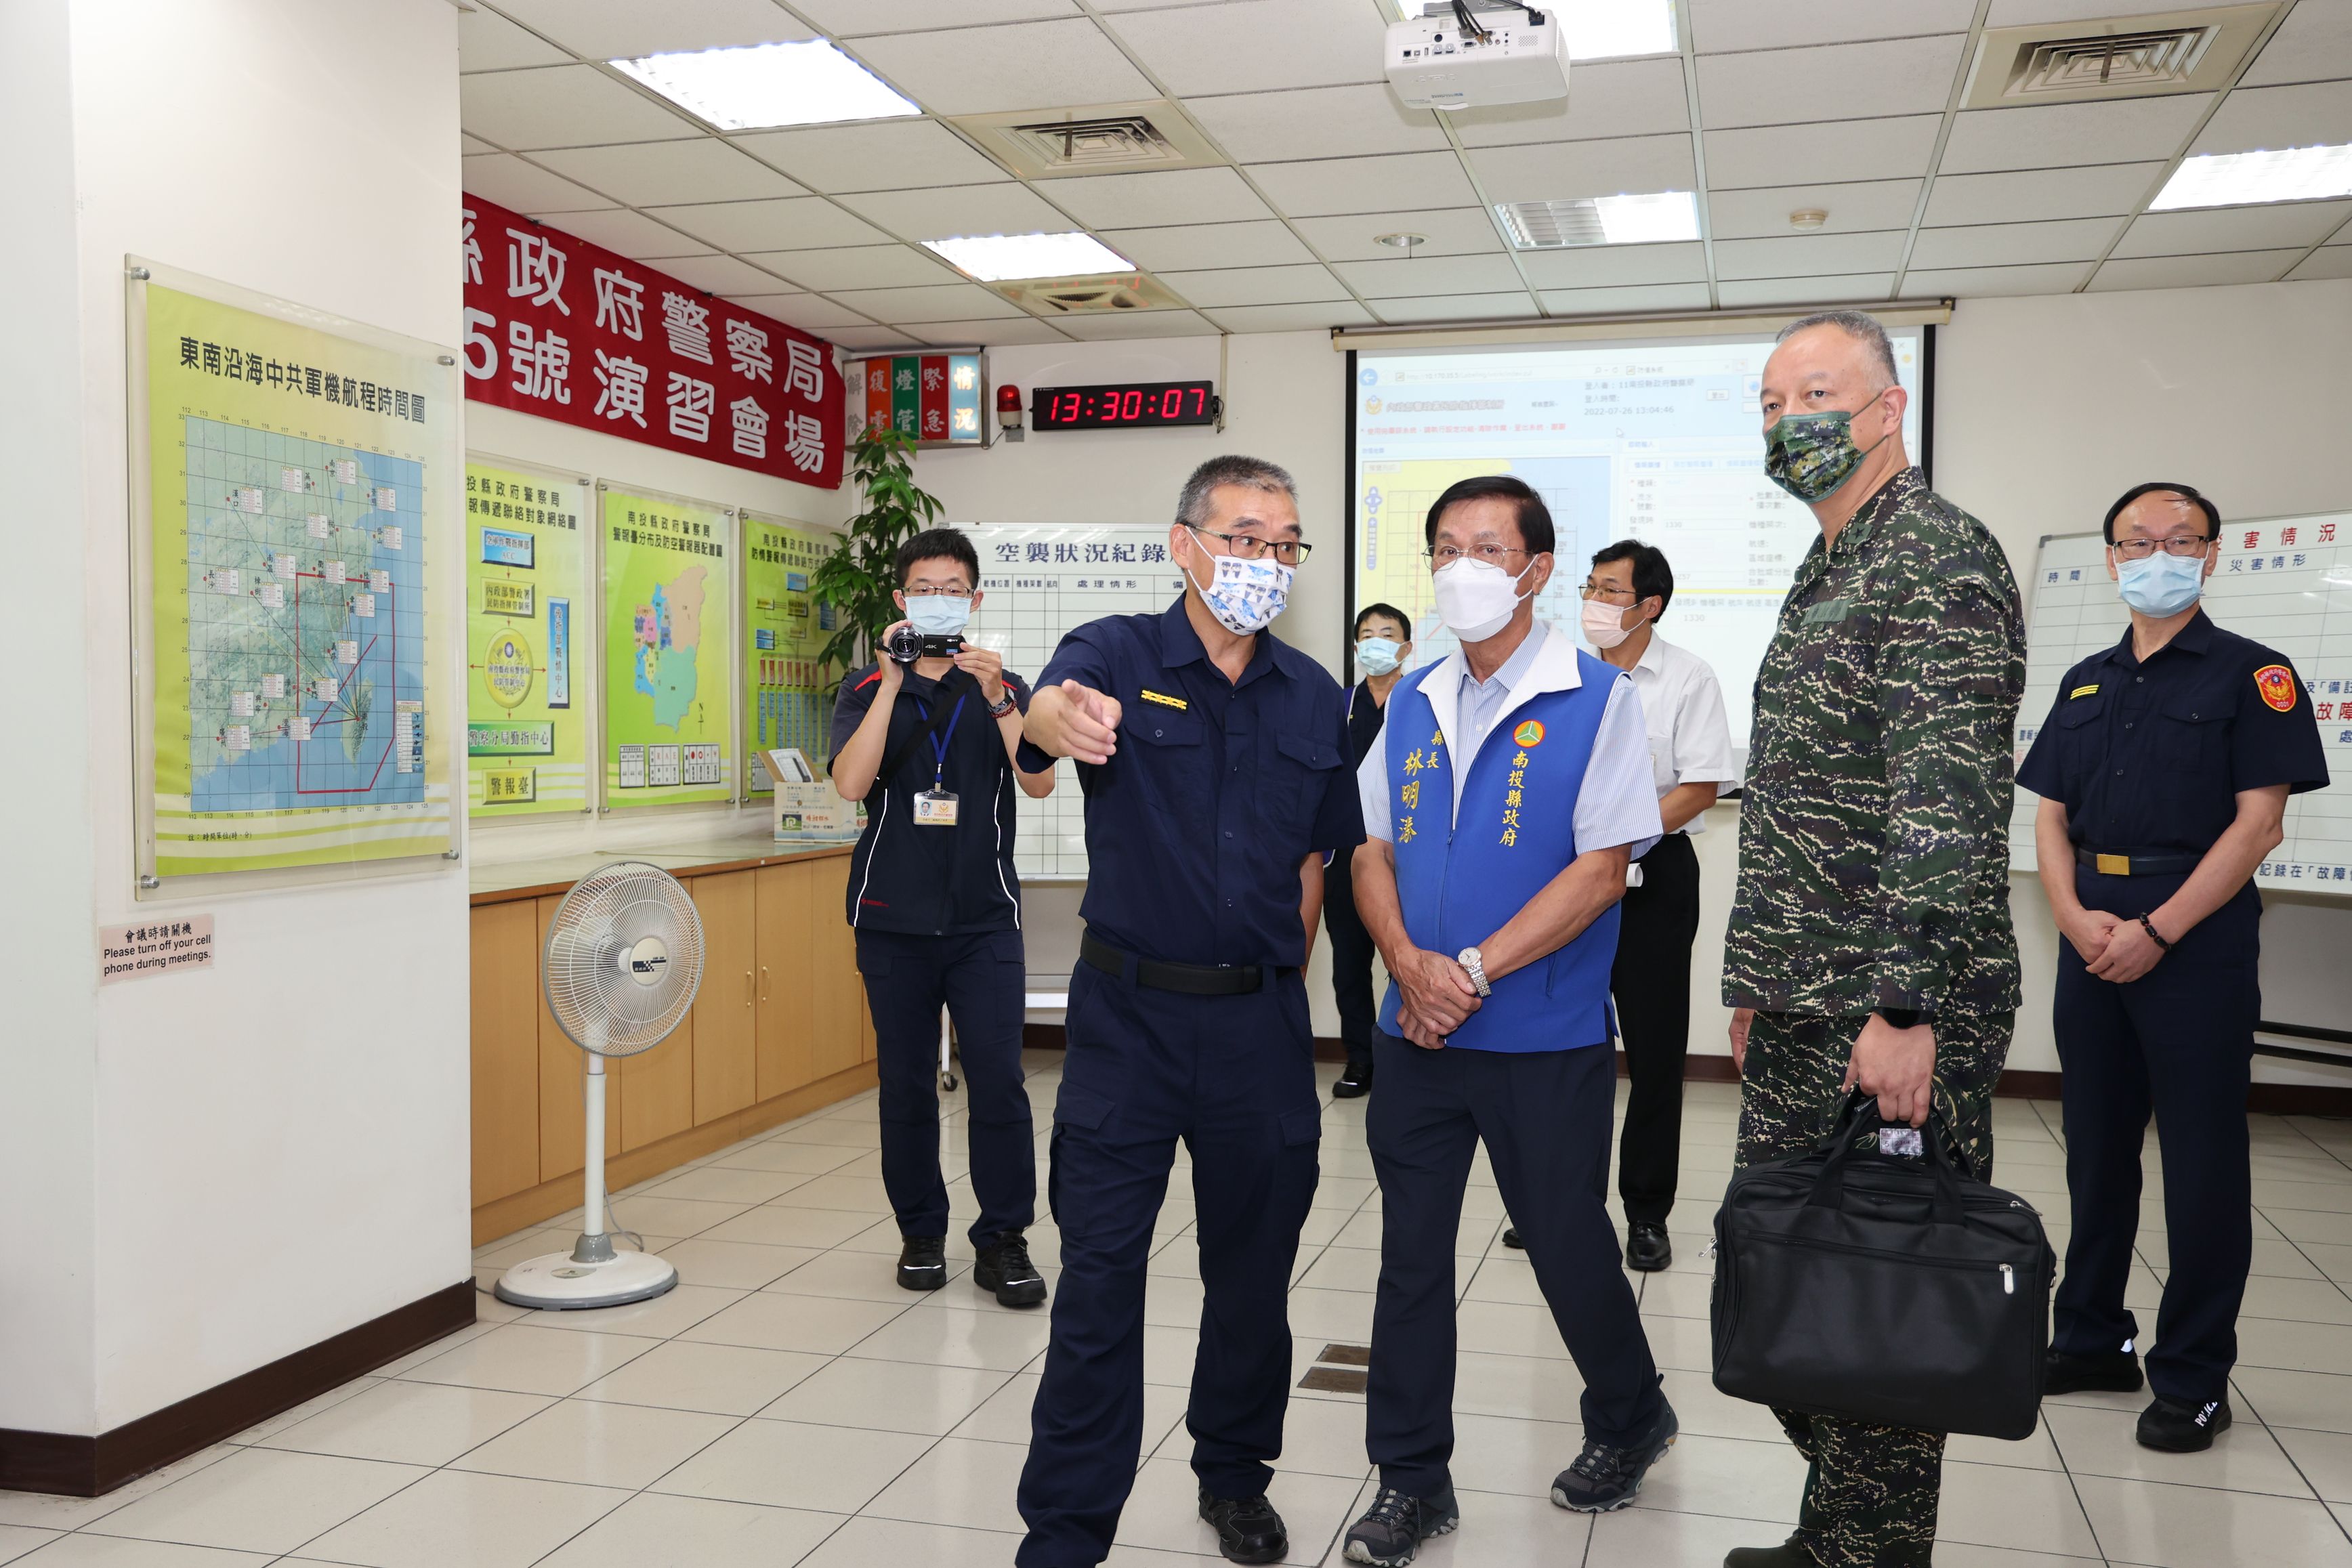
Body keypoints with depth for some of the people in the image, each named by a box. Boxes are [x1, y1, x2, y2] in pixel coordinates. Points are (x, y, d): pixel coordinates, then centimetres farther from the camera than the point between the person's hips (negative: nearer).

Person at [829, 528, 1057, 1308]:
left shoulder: (1003, 688, 7)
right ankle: (921, 1232, 22)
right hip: (894, 919, 1)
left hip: (984, 920, 0)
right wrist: (893, 682, -17)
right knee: (906, 1085, 7)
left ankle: (1003, 1240, 5)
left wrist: (996, 698, -19)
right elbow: (851, 783, -13)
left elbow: (1040, 782, -8)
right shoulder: (867, 690, 5)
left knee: (998, 1081, -7)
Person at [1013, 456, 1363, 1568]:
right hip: (1129, 1012, -3)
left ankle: (1235, 1476, 37)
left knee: (1254, 1268, 15)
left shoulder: (1313, 697, 6)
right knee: (1098, 1275, 1)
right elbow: (1048, 708, -29)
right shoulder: (1120, 655, -6)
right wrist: (1064, 715, -53)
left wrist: (1284, 970, 9)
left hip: (1262, 1021, 3)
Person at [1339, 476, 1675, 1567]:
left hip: (1545, 1039, -4)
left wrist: (1474, 971, -17)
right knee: (1411, 1252, 8)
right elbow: (1373, 851, 9)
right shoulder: (1412, 704, 8)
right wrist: (1408, 962, -10)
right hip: (1416, 1030, 4)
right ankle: (1411, 1480, 22)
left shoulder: (1594, 700, -8)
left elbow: (1601, 869, -13)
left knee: (1568, 1247, 10)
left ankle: (1629, 1420, 38)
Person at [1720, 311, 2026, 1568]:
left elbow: (1947, 803, -22)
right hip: (1800, 1017, 10)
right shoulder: (1824, 574, 17)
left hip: (1894, 1027, -9)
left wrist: (1906, 1009, -25)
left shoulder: (1938, 559, -13)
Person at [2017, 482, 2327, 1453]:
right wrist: (2077, 918, -7)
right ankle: (2092, 1339, 26)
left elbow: (2257, 823, -10)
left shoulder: (2251, 675, -2)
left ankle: (2193, 1378, 11)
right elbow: (2051, 817, 11)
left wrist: (2155, 932, -17)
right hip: (2092, 942, 5)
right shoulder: (2085, 684, 14)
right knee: (2097, 1147, 13)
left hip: (2197, 944, -5)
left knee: (2203, 1163, 1)